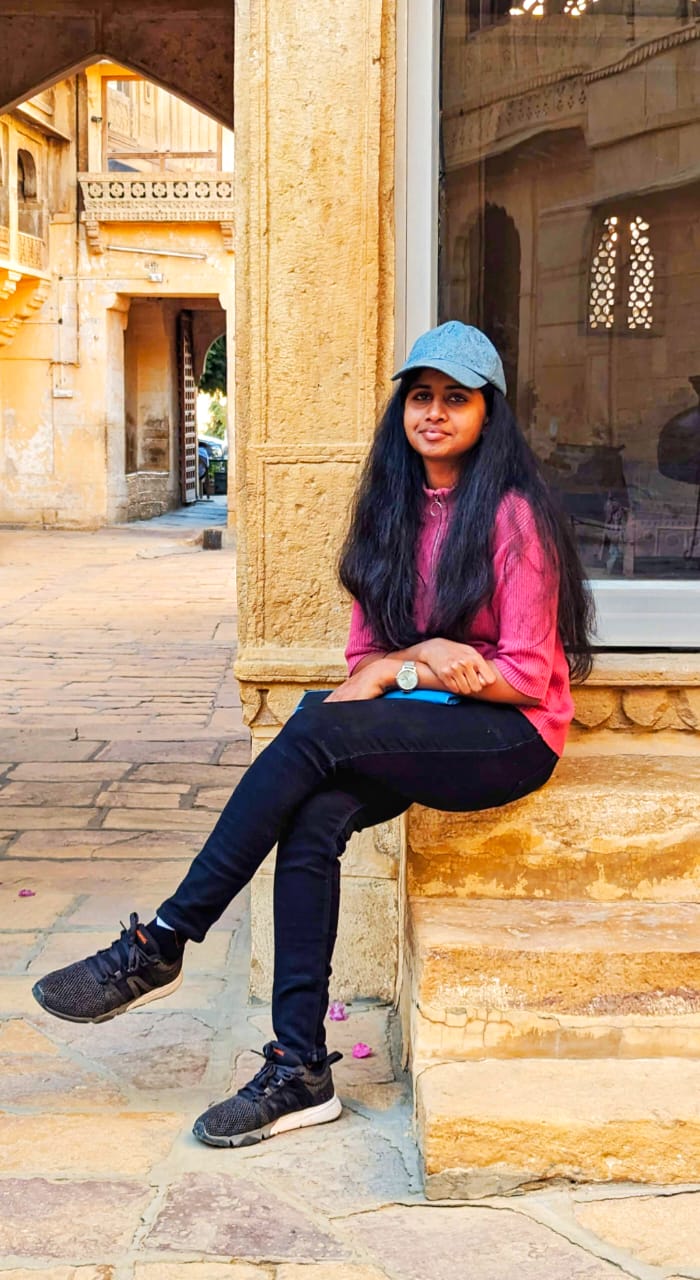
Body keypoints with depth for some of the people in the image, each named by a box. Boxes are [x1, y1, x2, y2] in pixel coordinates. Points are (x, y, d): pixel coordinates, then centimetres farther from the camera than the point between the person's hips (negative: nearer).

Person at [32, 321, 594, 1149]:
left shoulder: (512, 514, -9)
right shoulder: (394, 511, 11)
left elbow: (527, 677, -10)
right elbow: (366, 648, 11)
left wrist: (401, 666, -17)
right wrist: (418, 659, -12)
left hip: (510, 736, -5)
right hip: (413, 733, 6)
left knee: (312, 733, -30)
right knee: (312, 821, -26)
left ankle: (159, 946, -23)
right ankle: (300, 1072, -21)